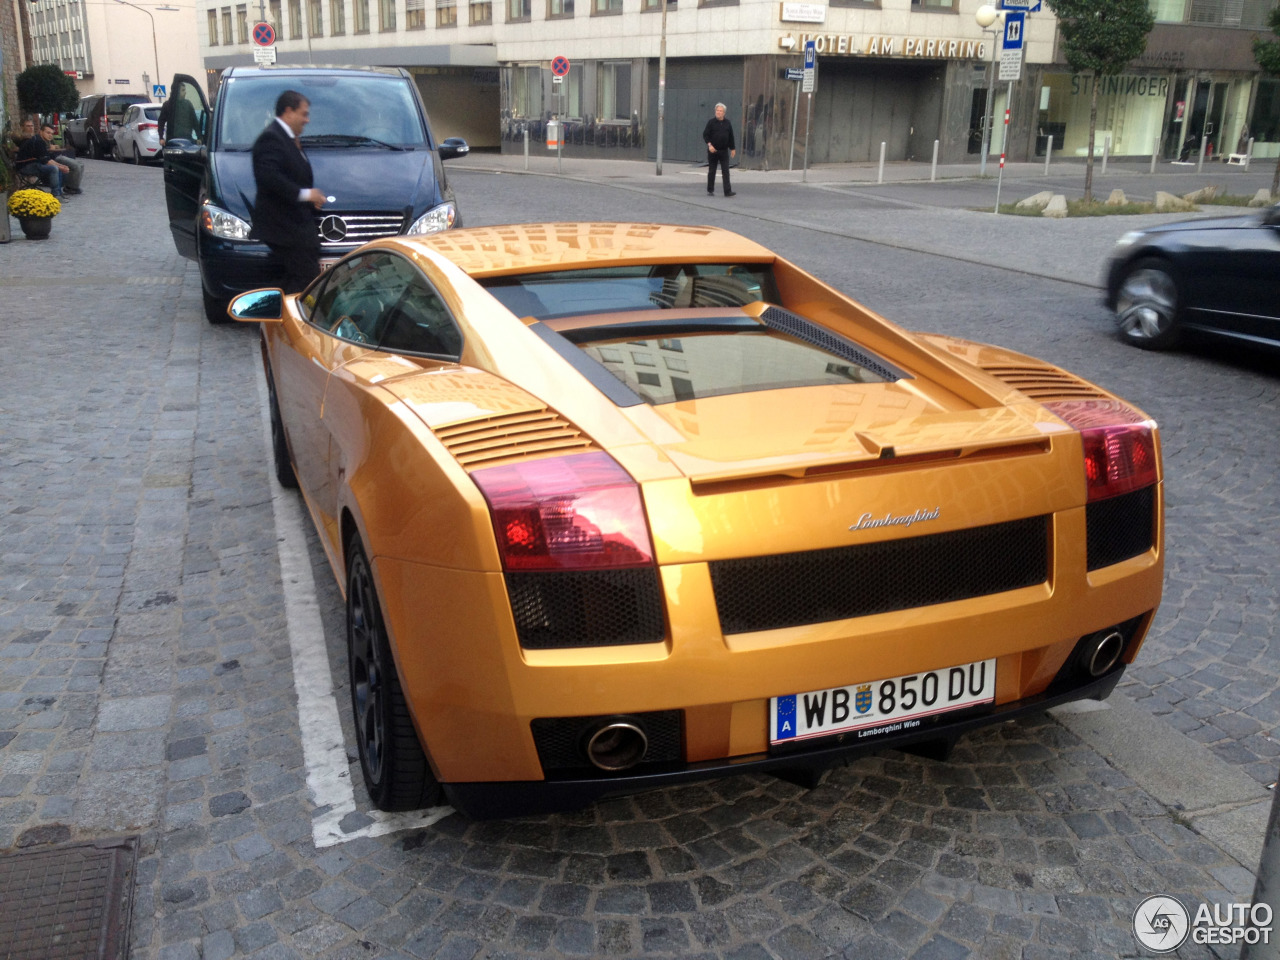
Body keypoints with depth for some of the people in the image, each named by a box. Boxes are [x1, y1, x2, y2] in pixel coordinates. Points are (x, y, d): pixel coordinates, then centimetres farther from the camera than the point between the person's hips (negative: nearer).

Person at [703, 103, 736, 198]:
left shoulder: (727, 123, 8)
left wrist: (733, 148, 13)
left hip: (724, 151, 2)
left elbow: (731, 137, 14)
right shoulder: (711, 122, -2)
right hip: (713, 151, -2)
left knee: (725, 171, -7)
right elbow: (705, 134, -6)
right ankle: (710, 189, 19)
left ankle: (727, 191, -11)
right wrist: (709, 144, -19)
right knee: (711, 171, 7)